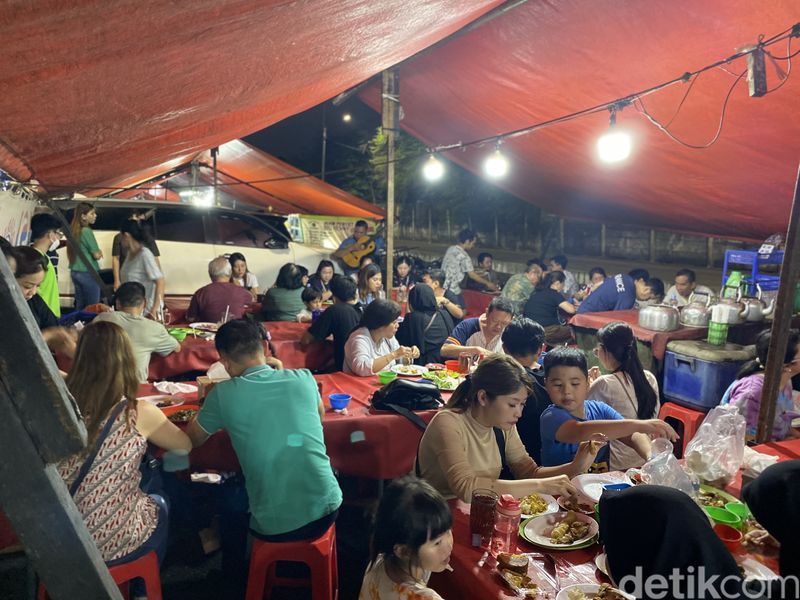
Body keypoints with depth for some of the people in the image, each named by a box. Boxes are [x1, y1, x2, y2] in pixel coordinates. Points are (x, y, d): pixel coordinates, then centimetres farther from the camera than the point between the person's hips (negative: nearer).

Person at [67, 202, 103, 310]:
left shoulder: (73, 230, 9)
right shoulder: (87, 231, -15)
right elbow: (96, 255, -13)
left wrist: (97, 252, 7)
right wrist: (99, 252, 8)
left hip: (75, 272, 8)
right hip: (88, 273, -8)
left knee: (79, 306, 13)